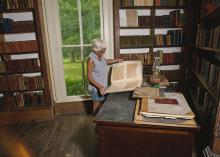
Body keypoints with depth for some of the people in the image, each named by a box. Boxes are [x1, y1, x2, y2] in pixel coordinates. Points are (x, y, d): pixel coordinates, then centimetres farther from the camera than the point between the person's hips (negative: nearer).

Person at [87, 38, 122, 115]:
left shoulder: (100, 56, 0)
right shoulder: (91, 59, -22)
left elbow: (105, 61, 25)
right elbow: (89, 77, -22)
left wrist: (116, 60, 19)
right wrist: (99, 87, -29)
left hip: (103, 86, 8)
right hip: (96, 88, -7)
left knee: (102, 104, 19)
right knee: (97, 105, 7)